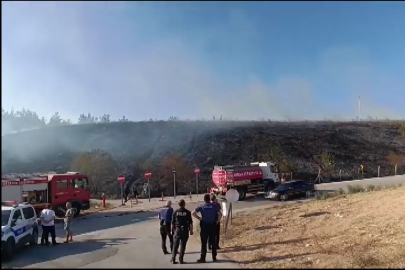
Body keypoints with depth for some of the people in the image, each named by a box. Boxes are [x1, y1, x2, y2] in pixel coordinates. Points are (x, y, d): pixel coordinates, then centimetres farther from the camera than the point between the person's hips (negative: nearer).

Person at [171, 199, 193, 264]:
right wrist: (191, 230, 4)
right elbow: (190, 222, -4)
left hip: (177, 230, 1)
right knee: (183, 245, 5)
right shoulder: (187, 212, -3)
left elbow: (173, 222, 5)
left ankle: (173, 259, 6)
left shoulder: (175, 212, 1)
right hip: (185, 230, -1)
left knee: (175, 245, 8)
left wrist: (172, 230, 14)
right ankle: (181, 259, 6)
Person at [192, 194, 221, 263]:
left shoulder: (201, 206, -1)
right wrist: (217, 221, 3)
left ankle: (202, 258, 3)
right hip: (212, 225, 1)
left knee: (204, 242, 2)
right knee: (213, 242, 10)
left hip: (204, 226, -1)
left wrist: (199, 218, -4)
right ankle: (214, 257, 15)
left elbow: (193, 213, -10)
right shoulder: (214, 206, 1)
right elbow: (219, 214, -8)